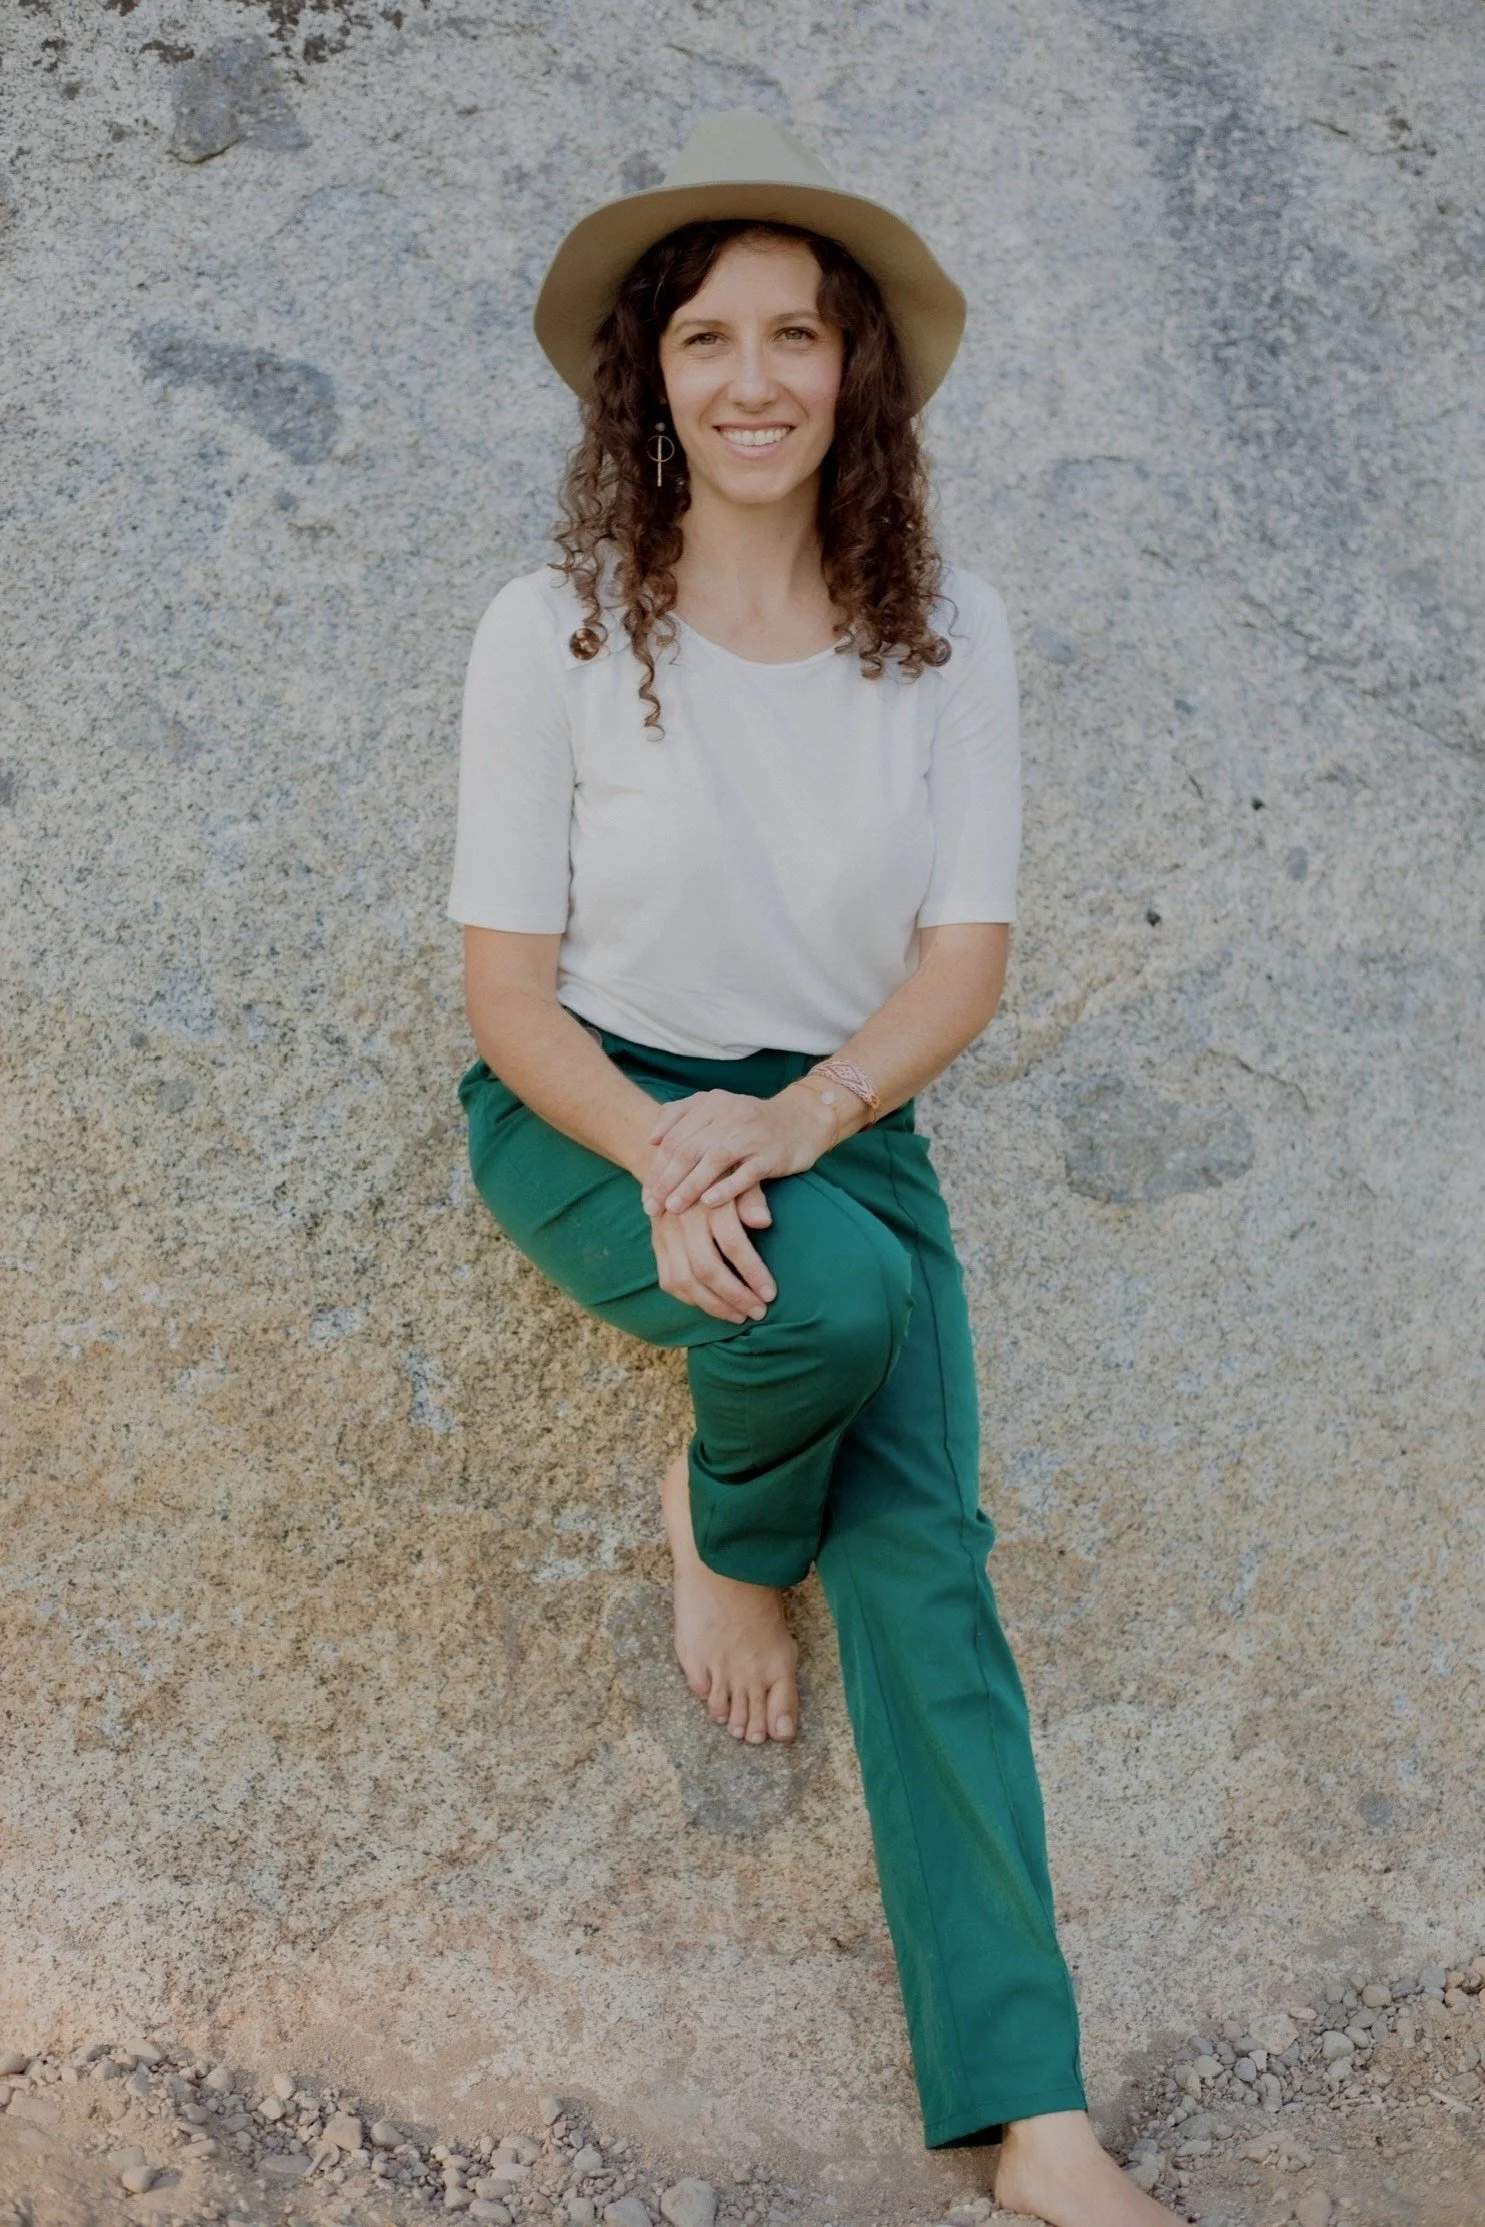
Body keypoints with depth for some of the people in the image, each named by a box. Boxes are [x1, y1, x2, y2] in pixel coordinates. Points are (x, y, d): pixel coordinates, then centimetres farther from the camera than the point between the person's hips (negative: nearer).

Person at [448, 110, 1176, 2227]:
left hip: (839, 1111, 2)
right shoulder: (555, 629, -10)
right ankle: (723, 1526, 3)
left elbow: (967, 957, -4)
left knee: (925, 1551, -15)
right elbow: (510, 985, -8)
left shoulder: (948, 628, -2)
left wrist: (791, 1122, -21)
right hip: (590, 1111, -2)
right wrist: (660, 1155, -26)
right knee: (841, 1294, -34)